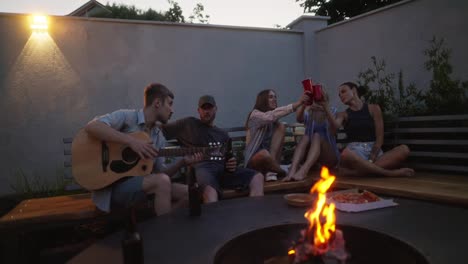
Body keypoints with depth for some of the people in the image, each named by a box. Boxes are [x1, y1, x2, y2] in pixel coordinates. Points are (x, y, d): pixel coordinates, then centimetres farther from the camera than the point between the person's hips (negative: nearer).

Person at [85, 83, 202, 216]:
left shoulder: (159, 137, 12)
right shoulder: (127, 116, -8)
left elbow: (158, 172, 11)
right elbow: (91, 126, -23)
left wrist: (183, 162, -5)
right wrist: (131, 141, -29)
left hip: (139, 184, 7)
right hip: (114, 186, -7)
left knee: (186, 192, -5)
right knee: (162, 182, -29)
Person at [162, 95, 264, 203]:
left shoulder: (223, 134, 29)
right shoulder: (188, 124, 18)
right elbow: (159, 130, 17)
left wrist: (232, 164, 4)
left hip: (222, 169, 5)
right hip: (201, 168, -5)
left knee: (257, 177, -19)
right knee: (210, 190, -42)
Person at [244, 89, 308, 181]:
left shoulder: (273, 121, 13)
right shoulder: (255, 114, -12)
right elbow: (271, 116, -35)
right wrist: (297, 104, -42)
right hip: (253, 158, -6)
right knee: (264, 154, -43)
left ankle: (271, 171, -21)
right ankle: (282, 172, -11)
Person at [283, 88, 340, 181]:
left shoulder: (332, 112, 2)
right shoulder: (308, 114, 6)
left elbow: (333, 132, -18)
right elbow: (299, 118, -20)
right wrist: (303, 104, -40)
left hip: (330, 156, -1)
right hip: (311, 156, 2)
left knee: (317, 136, -28)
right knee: (305, 137, -26)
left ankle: (303, 170, -53)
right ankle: (292, 170, -49)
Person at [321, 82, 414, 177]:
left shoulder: (374, 109, 11)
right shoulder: (343, 115, 13)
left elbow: (379, 138, 2)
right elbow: (335, 126, -13)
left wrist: (370, 160, -11)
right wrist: (325, 106, -23)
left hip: (374, 151, 2)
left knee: (404, 149, -24)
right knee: (346, 154, -38)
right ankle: (390, 173, -26)